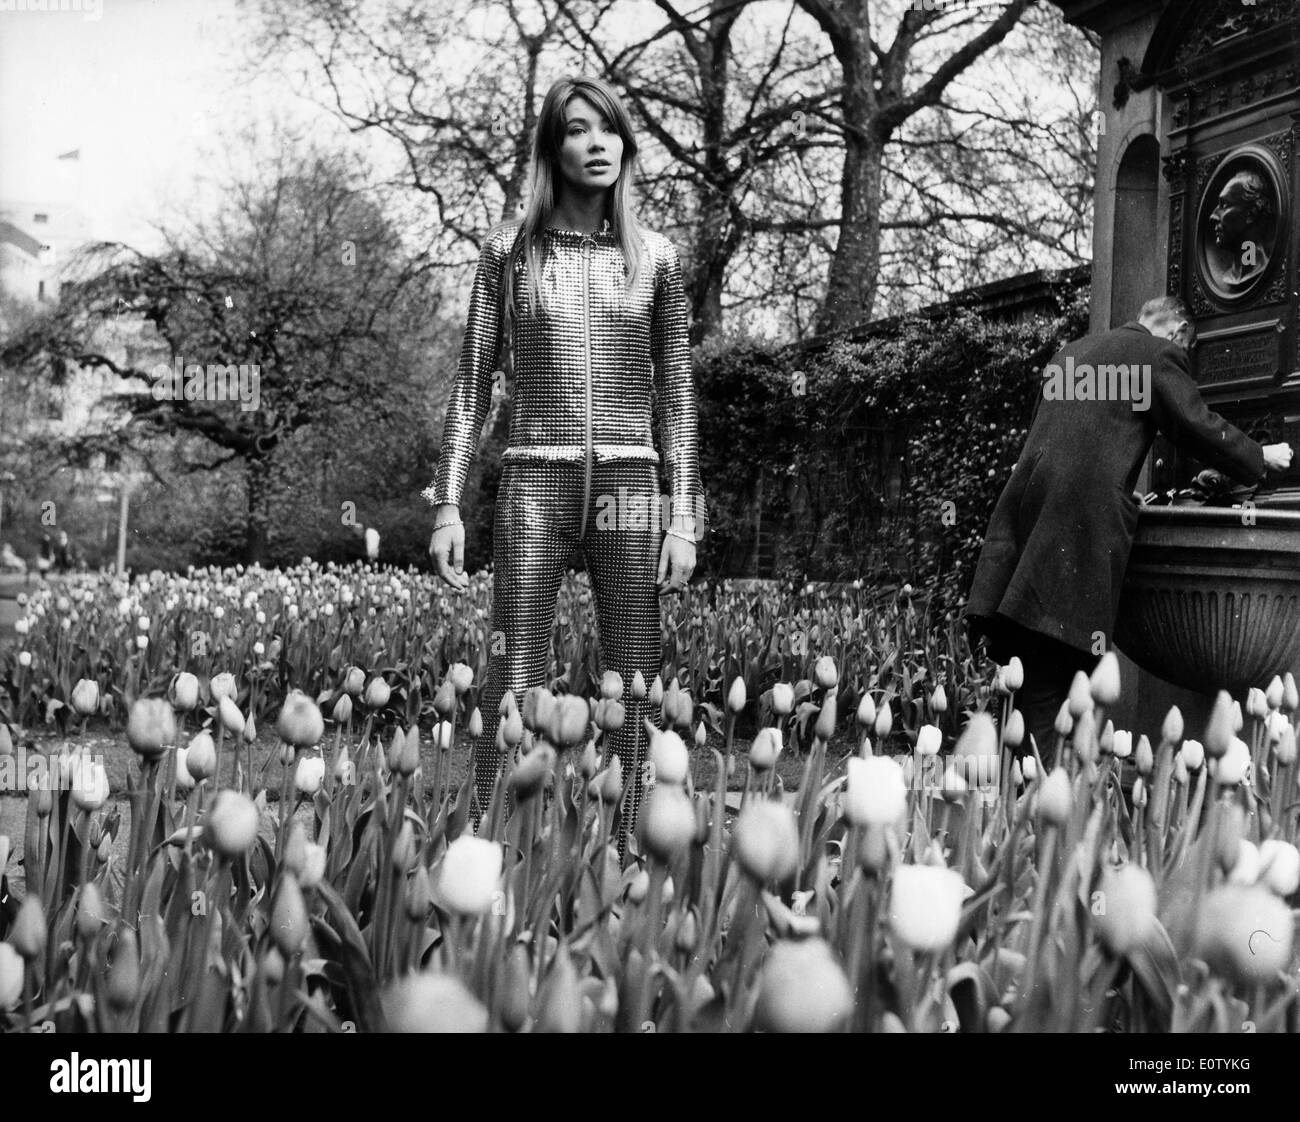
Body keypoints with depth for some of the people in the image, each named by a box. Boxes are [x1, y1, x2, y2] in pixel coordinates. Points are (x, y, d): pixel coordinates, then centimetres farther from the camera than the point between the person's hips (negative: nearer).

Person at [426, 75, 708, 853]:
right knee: (514, 686, -4)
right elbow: (475, 382, 7)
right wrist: (448, 504, 1)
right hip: (535, 481, -1)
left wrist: (684, 519, 2)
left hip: (629, 484, 1)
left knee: (636, 690, 1)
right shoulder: (512, 248, 7)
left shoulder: (655, 258, 8)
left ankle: (624, 853, 10)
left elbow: (678, 396, 9)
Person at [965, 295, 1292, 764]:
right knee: (1057, 665, -6)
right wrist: (1260, 458, 17)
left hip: (1027, 494, 7)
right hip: (1086, 510, -7)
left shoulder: (1072, 352, 25)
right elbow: (1199, 425, 1)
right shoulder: (1159, 355, 3)